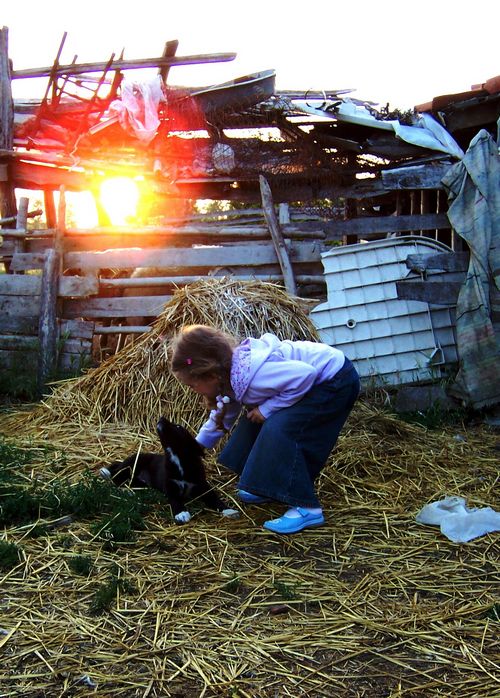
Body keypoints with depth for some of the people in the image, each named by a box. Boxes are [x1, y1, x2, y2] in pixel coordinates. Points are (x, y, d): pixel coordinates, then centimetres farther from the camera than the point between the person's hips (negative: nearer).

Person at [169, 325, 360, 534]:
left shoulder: (249, 373, -31)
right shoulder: (230, 374, 0)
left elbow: (304, 375, -34)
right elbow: (223, 415, 18)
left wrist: (268, 408, -24)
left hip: (336, 381, -10)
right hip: (312, 376, 10)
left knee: (279, 430, -22)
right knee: (256, 422, 10)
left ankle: (307, 508, -15)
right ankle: (270, 487, 25)